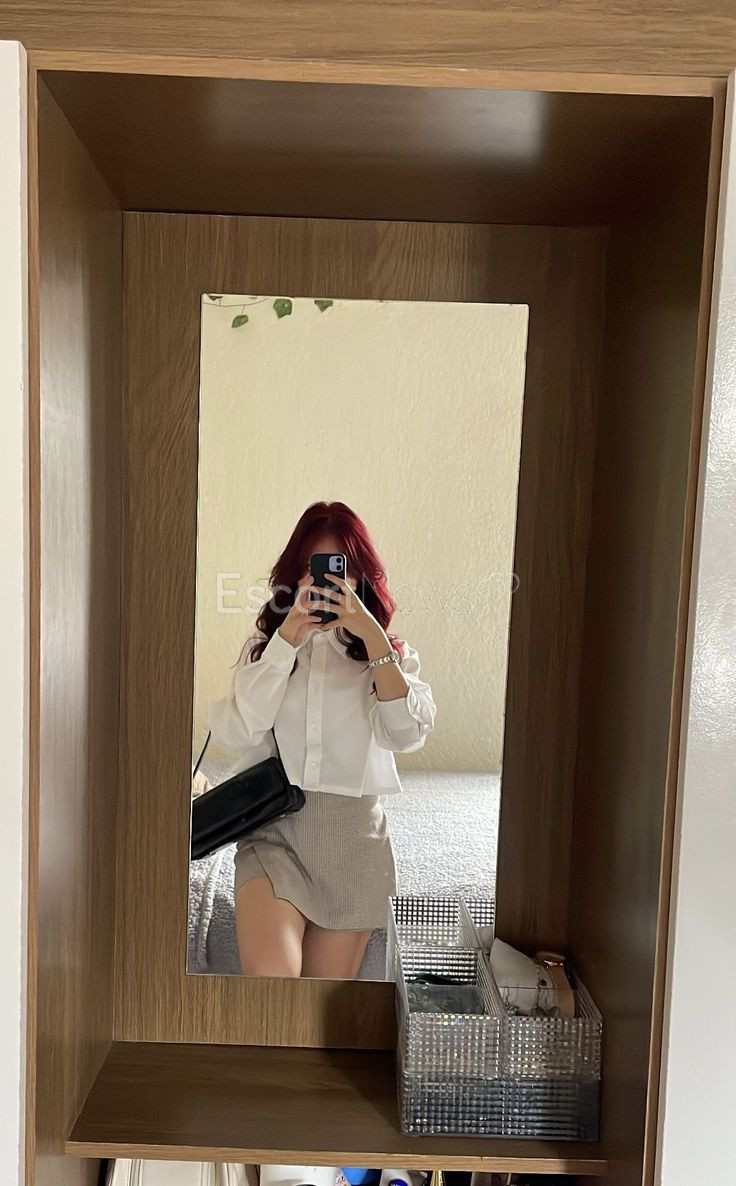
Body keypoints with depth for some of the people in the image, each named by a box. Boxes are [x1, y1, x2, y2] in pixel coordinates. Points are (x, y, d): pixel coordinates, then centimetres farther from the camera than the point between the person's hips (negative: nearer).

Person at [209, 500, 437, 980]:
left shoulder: (392, 653, 6)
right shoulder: (264, 647, 8)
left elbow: (408, 733, -12)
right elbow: (237, 733, -8)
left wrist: (371, 634, -17)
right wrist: (287, 639, -13)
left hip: (353, 837, 1)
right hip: (272, 831, 0)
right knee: (269, 975, -21)